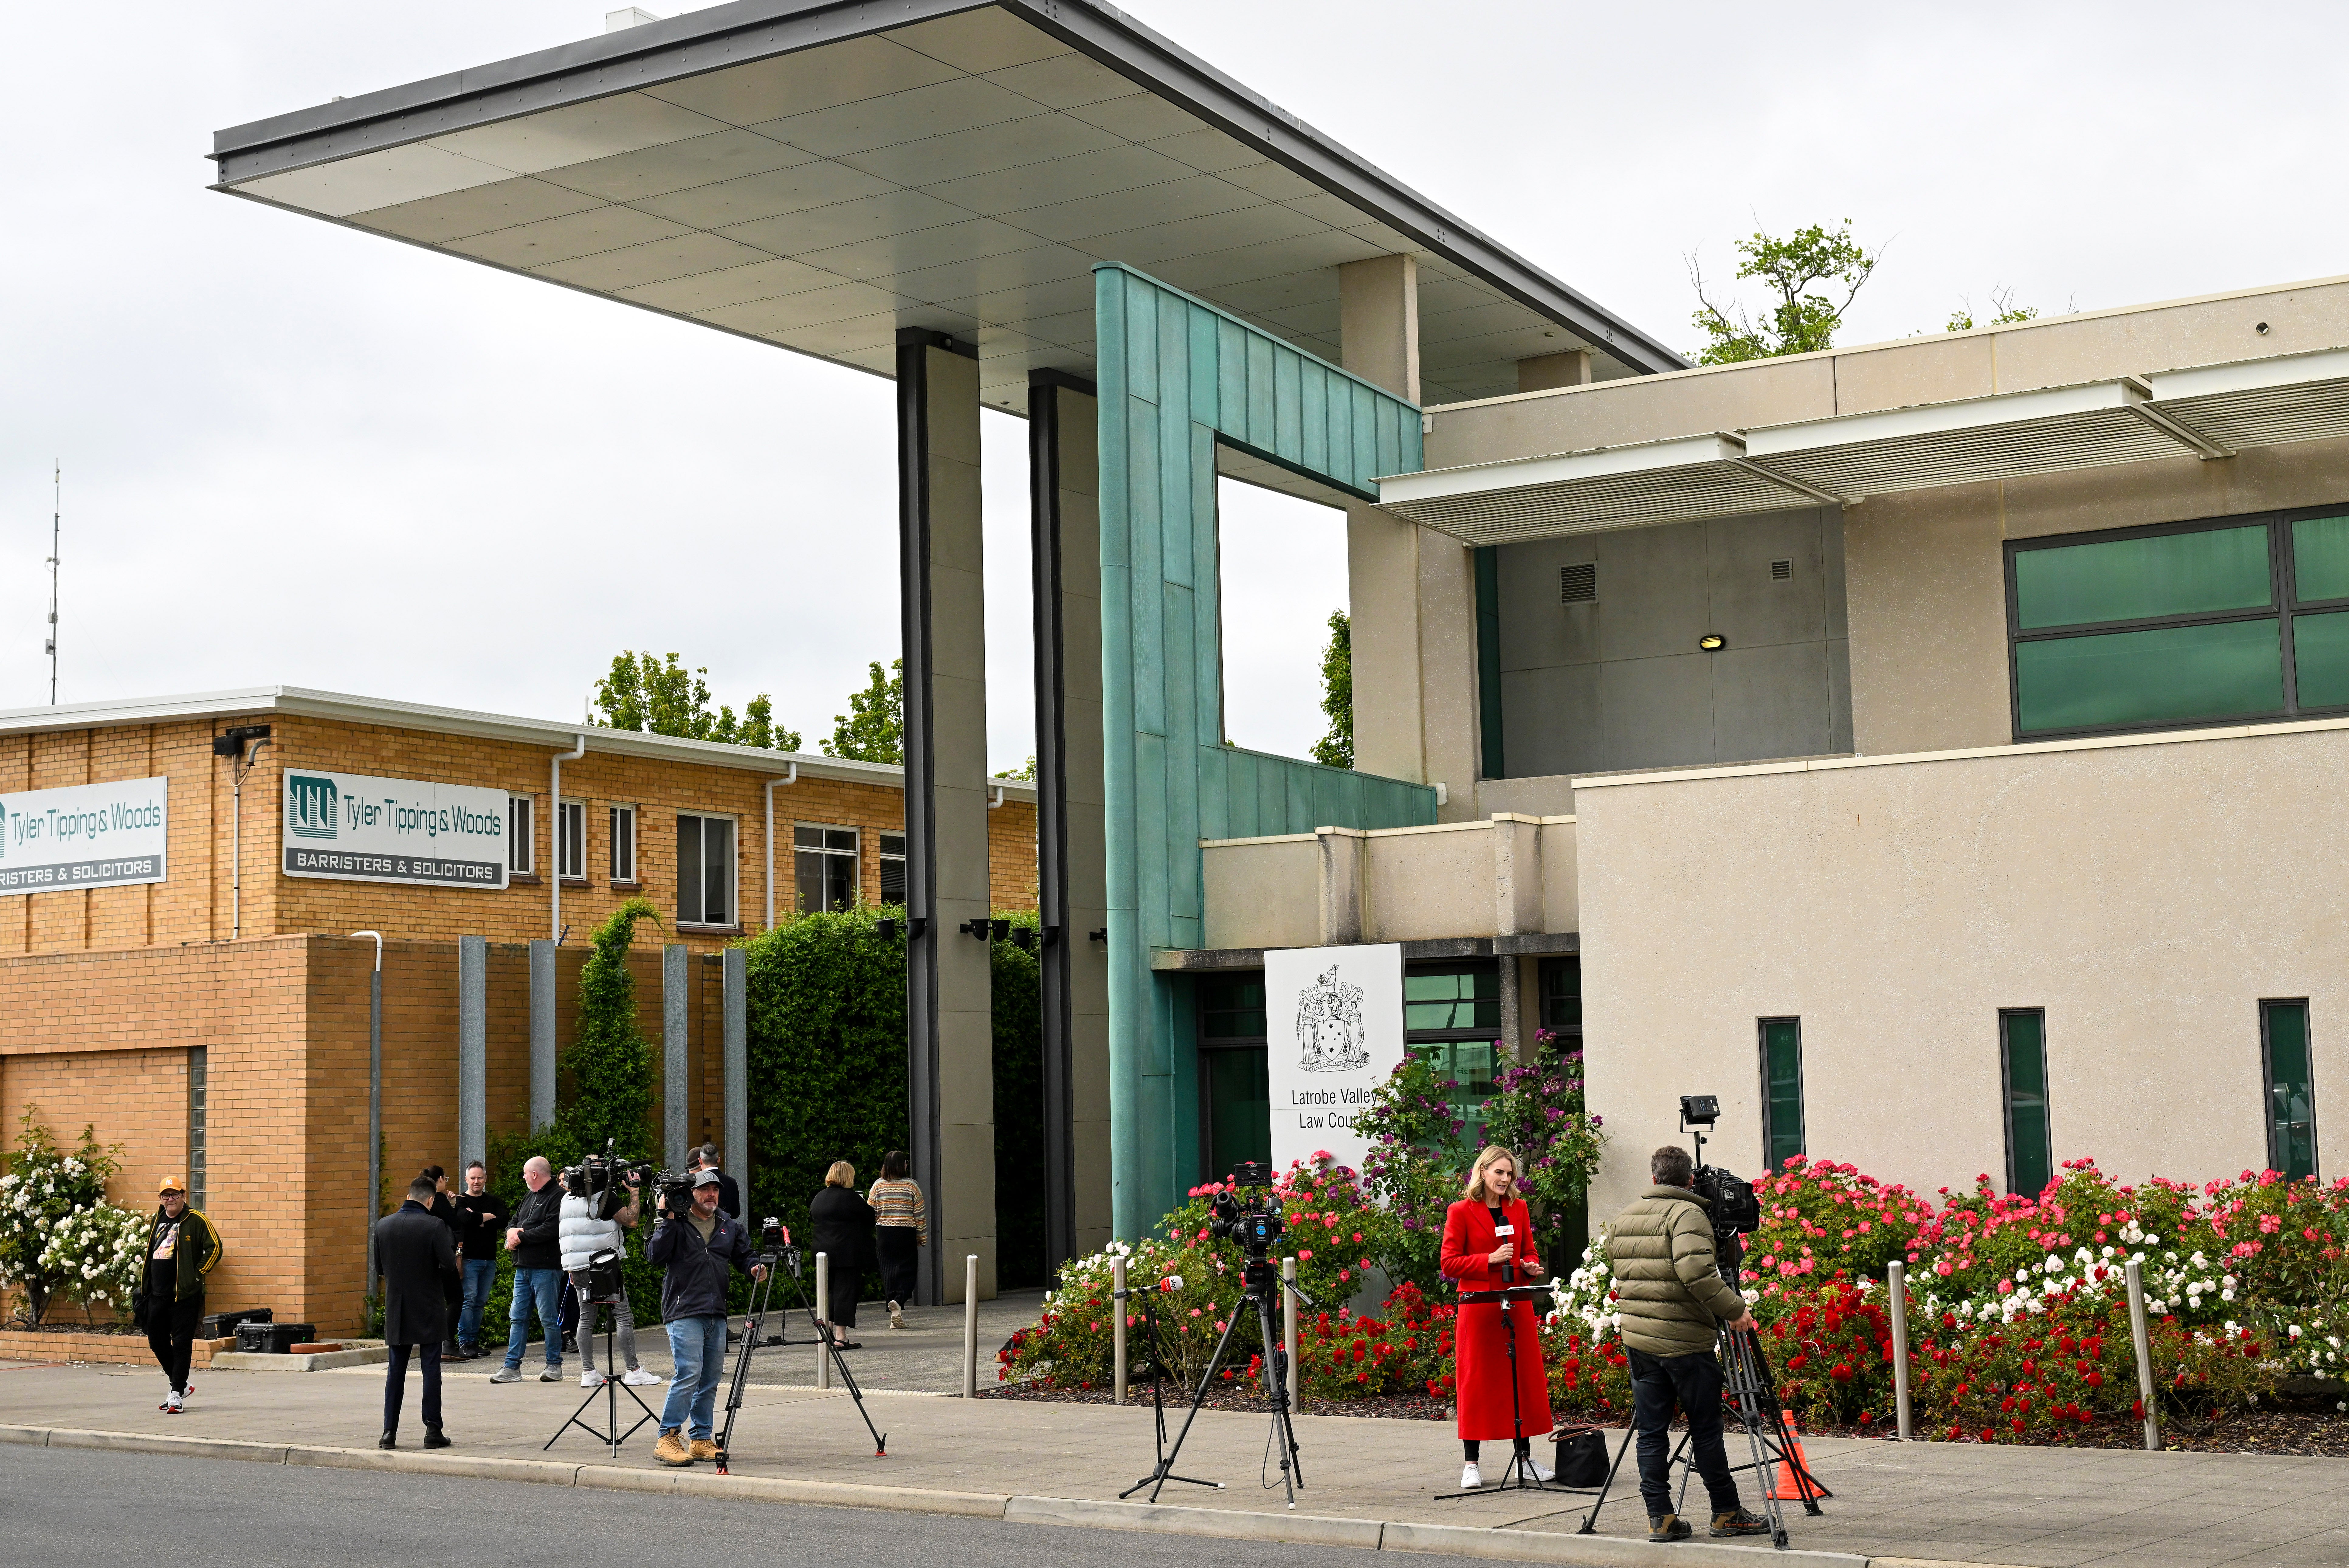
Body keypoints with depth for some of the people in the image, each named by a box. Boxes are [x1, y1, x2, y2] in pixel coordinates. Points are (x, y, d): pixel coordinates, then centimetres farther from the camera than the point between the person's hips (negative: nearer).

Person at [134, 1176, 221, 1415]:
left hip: (184, 1295, -7)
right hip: (157, 1294, 7)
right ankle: (180, 1384, 28)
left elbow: (215, 1248, -9)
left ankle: (177, 1393, 0)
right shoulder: (157, 1221, 15)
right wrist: (145, 1286, 20)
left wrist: (198, 1274, -10)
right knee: (157, 1342, 12)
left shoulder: (196, 1220, -6)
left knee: (181, 1344, -4)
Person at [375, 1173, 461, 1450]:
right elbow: (449, 1264, -17)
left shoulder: (383, 1225, 0)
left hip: (396, 1310, 4)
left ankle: (389, 1432, 8)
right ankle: (433, 1430, 4)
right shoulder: (435, 1226, -14)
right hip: (429, 1310, -4)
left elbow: (379, 1265, 8)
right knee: (431, 1370, 3)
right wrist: (452, 1243, 3)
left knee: (396, 1372, 10)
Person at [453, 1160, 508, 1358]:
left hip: (490, 1259, 4)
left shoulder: (494, 1201, 14)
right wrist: (489, 1217, -8)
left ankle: (474, 1341, 11)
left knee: (481, 1302, 7)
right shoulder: (459, 1200, 3)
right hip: (469, 1258, -4)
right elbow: (466, 1218, -19)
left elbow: (503, 1222, -4)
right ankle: (464, 1343, -8)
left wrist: (479, 1220, -11)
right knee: (469, 1299, -10)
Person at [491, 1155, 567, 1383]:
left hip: (546, 1268, -9)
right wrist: (512, 1232, -2)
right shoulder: (530, 1198, 21)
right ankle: (512, 1367, 10)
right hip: (523, 1268, 9)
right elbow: (513, 1222, 22)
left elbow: (550, 1230, -20)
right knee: (518, 1317, 8)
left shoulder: (557, 1197, -10)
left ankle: (555, 1365, 6)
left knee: (549, 1319, -3)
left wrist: (521, 1236, -12)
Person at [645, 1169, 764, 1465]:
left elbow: (743, 1255, 19)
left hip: (717, 1315, 6)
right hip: (684, 1313, -6)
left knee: (710, 1380, 8)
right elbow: (656, 1255, -12)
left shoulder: (729, 1227, 16)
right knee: (689, 1375, -15)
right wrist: (666, 1220, -17)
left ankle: (700, 1440, 16)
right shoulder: (676, 1224, 0)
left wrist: (754, 1268, -2)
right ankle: (667, 1439, -9)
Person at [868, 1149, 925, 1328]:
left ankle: (896, 1316, 7)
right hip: (906, 1233, -3)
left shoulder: (878, 1185, 2)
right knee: (907, 1270, 3)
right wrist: (922, 1237, 7)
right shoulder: (912, 1186, -3)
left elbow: (870, 1213, 5)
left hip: (884, 1233, 3)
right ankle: (898, 1301, -24)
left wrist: (872, 1234, 18)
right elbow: (920, 1214, -1)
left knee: (888, 1271, 8)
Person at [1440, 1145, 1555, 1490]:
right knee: (1477, 1381, -1)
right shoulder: (1461, 1212, -2)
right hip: (1479, 1309, -4)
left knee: (1525, 1378, 6)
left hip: (1518, 1306, 5)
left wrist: (1531, 1267, -3)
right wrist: (1491, 1260, -15)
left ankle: (1525, 1455, 16)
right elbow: (1450, 1264, -5)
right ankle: (1471, 1464, 5)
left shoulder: (1519, 1208, 12)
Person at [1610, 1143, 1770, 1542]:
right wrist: (1733, 1308, -18)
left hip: (1637, 1339, 6)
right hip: (1685, 1341, -6)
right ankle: (1727, 1513, 11)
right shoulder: (1687, 1214, -11)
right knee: (1706, 1430, 4)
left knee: (1651, 1431, 7)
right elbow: (1695, 1270, -25)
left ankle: (1660, 1517, 6)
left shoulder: (1622, 1219, 12)